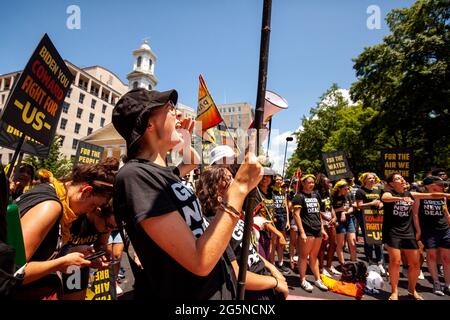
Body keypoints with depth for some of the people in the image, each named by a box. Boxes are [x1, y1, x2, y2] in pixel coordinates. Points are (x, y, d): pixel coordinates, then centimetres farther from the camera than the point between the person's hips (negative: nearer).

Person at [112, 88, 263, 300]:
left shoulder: (162, 173, 3)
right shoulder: (135, 175, -24)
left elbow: (193, 162, 27)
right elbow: (200, 262, -28)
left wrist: (185, 139, 10)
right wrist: (239, 186, -24)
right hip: (184, 294, -9)